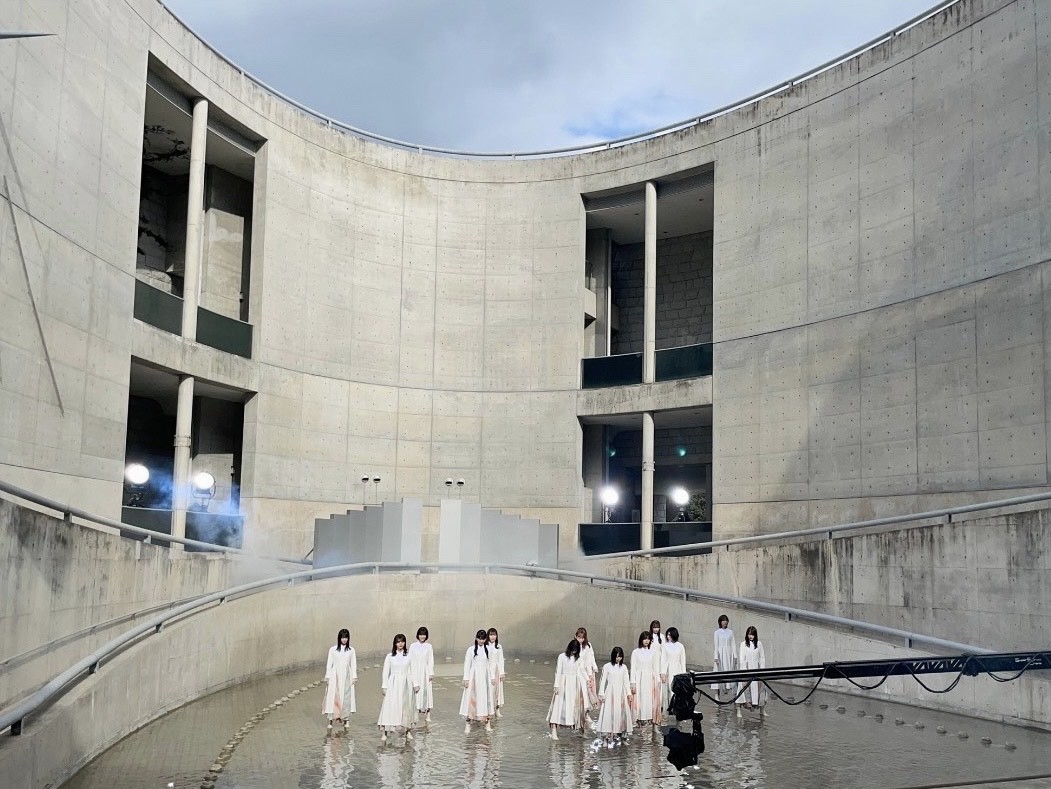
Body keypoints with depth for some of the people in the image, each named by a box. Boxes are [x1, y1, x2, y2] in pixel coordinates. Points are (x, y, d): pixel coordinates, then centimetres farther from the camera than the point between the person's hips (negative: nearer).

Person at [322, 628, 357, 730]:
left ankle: (343, 718, 11)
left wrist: (354, 676, 1)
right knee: (333, 697, -2)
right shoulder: (332, 649, 1)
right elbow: (329, 663, 3)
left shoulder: (351, 650, 4)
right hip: (335, 676, -1)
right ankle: (330, 721, 2)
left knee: (345, 697, 2)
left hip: (346, 677, 1)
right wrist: (327, 677, 0)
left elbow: (353, 664, 6)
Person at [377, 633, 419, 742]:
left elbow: (411, 671, 8)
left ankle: (408, 731, 16)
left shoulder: (408, 656, 5)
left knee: (407, 707, 6)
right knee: (389, 707, -5)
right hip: (393, 685, -2)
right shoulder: (389, 656, 1)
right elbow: (385, 672, 2)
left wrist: (415, 685, 5)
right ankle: (383, 733, -4)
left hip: (406, 684, 2)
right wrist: (384, 686, -3)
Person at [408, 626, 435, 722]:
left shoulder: (428, 646, 4)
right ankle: (417, 711, 5)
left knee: (427, 692, -2)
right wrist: (410, 674, -1)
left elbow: (431, 661, 3)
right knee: (417, 692, -2)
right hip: (416, 672, 0)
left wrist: (431, 673, -4)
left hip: (426, 672, 0)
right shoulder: (413, 646, 2)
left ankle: (427, 715, 2)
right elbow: (410, 660, 3)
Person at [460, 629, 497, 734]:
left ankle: (487, 723, 15)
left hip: (485, 677, 2)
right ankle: (468, 724, 1)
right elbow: (467, 664, -2)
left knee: (486, 698, 6)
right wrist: (466, 678, -5)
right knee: (471, 699, -2)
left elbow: (492, 664, 6)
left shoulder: (489, 650, 2)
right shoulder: (471, 649, -2)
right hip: (473, 677, -2)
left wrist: (493, 677, 3)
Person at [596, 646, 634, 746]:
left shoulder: (624, 667, 8)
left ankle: (620, 732, 12)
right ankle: (609, 737, -11)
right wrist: (601, 694, -6)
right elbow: (603, 681, -1)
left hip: (621, 693, 3)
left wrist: (629, 694, 3)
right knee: (609, 713, -9)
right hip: (610, 693, -3)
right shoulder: (607, 666, -1)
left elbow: (626, 681, 10)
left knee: (620, 713, 3)